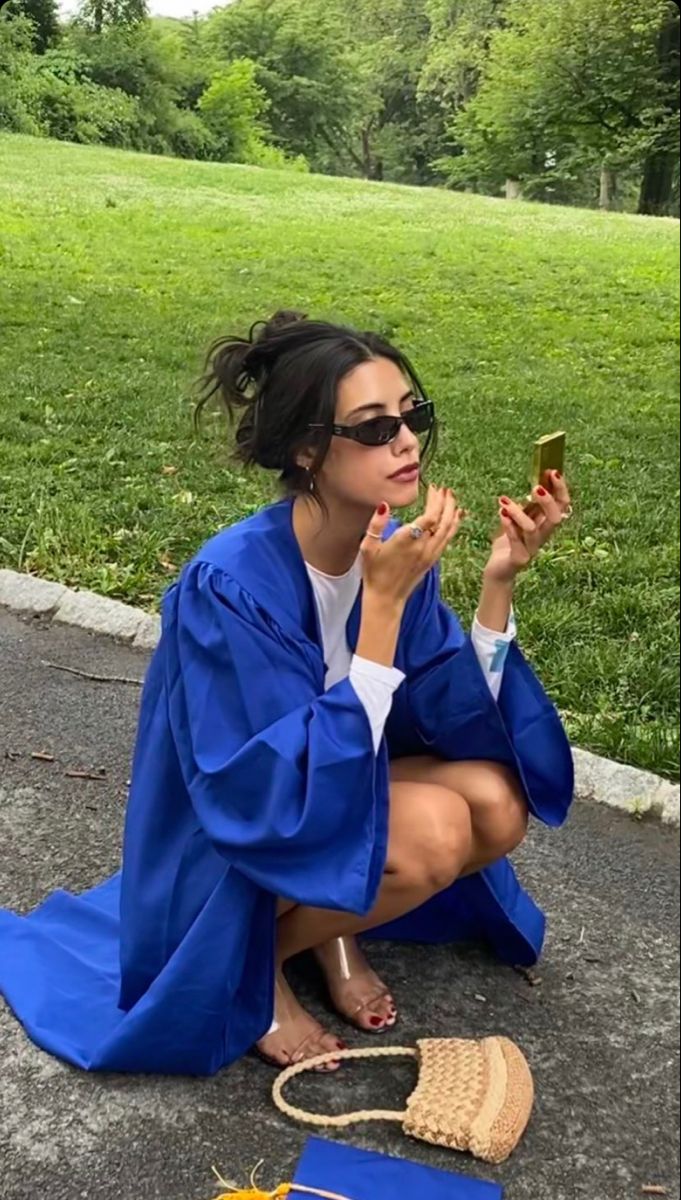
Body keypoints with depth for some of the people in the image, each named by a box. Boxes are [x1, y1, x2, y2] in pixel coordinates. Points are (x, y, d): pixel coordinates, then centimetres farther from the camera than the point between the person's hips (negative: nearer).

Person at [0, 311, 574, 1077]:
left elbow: (454, 720, -8)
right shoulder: (229, 583, -31)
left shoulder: (394, 547, -11)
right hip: (228, 846, -6)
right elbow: (303, 786, -33)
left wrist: (499, 579, -21)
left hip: (335, 793, 6)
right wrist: (384, 601, -38)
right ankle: (254, 955, -4)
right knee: (432, 834, -28)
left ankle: (333, 918, 8)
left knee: (499, 804, -15)